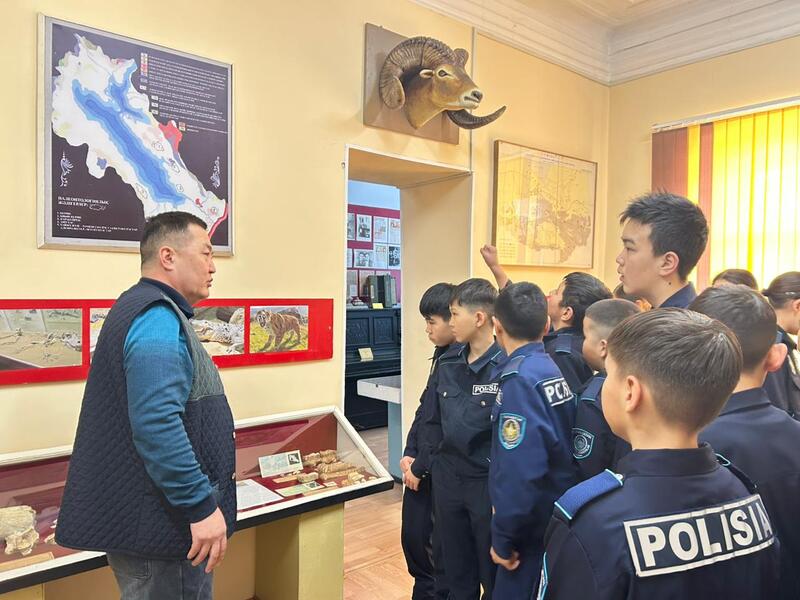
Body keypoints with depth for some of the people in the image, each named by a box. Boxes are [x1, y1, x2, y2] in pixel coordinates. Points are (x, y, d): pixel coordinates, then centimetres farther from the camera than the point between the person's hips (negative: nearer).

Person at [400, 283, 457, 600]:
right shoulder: (443, 355, 7)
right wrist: (409, 453, 3)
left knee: (442, 549, 9)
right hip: (420, 465, 8)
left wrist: (420, 467, -13)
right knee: (413, 537, 20)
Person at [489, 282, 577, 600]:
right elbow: (557, 452, 7)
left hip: (533, 531, -8)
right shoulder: (554, 369, 1)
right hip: (555, 523, 8)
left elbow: (520, 472, -26)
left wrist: (504, 537, -17)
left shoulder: (520, 379, -22)